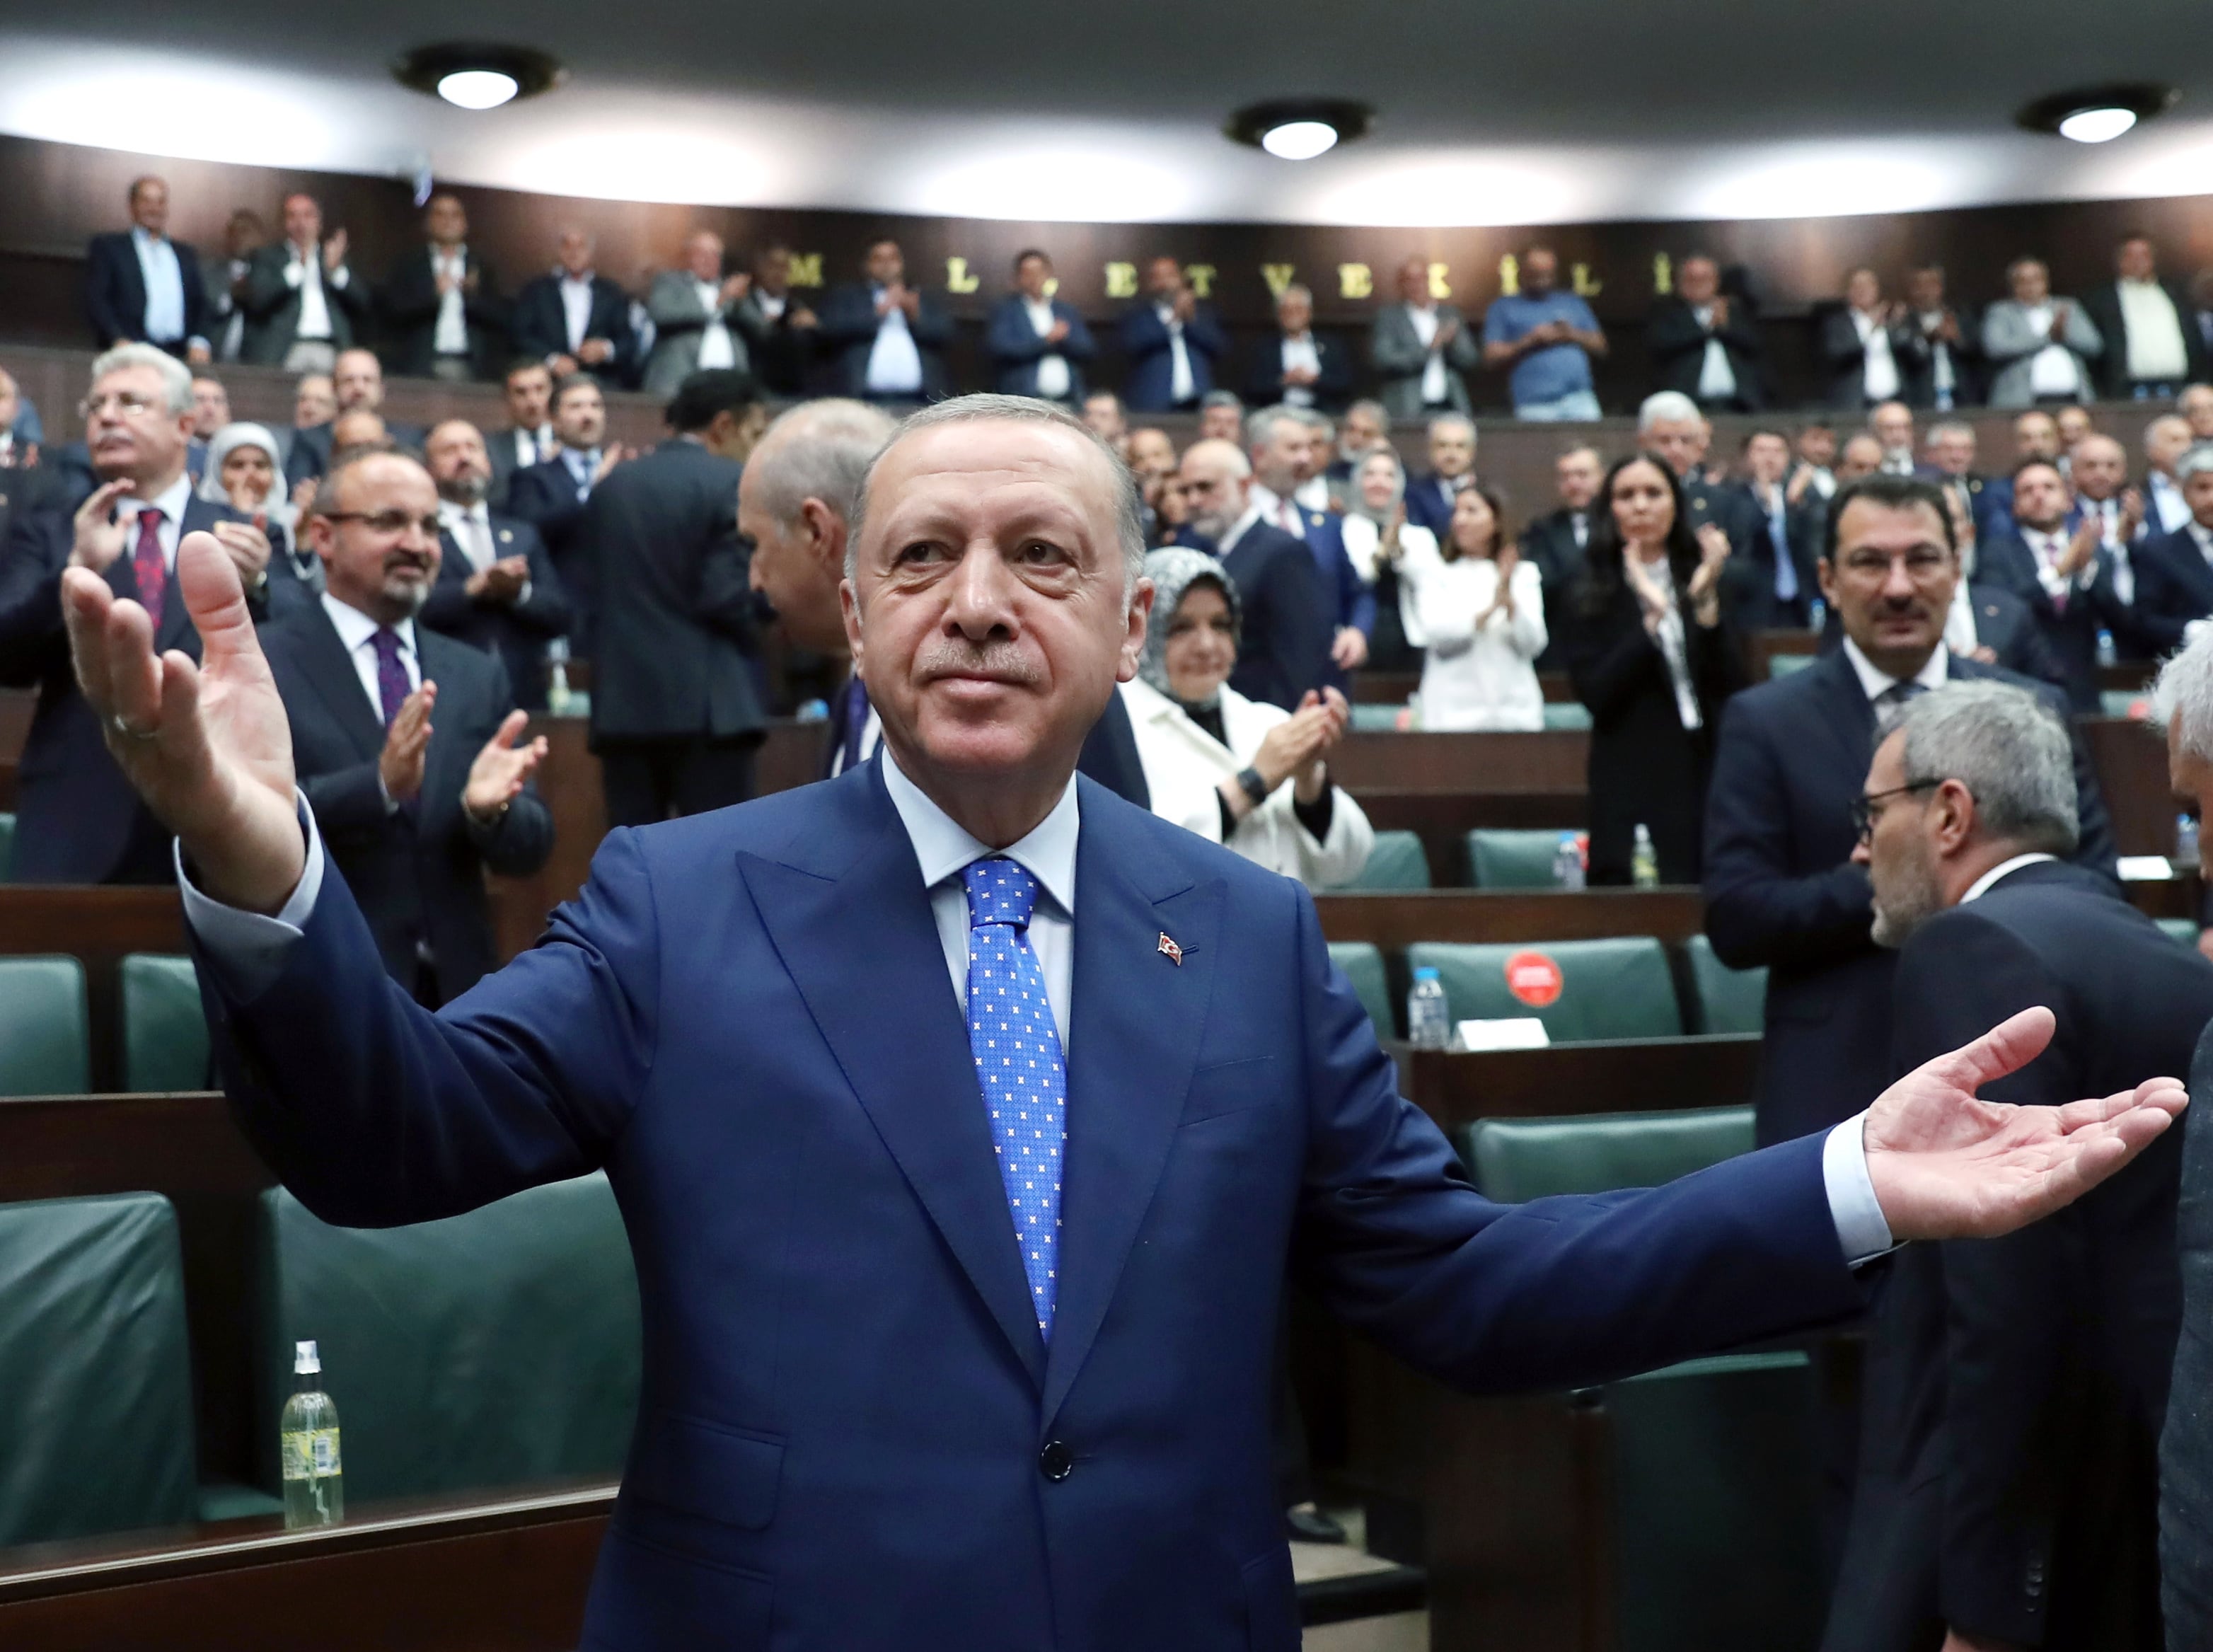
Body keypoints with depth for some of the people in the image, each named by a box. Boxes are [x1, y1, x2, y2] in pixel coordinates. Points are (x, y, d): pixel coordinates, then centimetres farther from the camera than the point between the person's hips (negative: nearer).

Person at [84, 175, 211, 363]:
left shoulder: (186, 255, 24)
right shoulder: (107, 247, 13)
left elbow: (201, 305, 18)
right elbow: (95, 301, 3)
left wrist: (199, 342, -1)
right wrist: (118, 339, -13)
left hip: (180, 355, 3)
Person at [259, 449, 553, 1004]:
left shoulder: (479, 676, 7)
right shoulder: (257, 665, -5)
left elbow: (529, 850, 4)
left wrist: (488, 807, -17)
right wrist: (379, 785, -27)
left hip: (456, 989, 4)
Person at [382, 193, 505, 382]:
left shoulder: (480, 266, 14)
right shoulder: (408, 265, 11)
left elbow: (500, 317, 7)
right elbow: (393, 310, -1)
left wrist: (473, 295, -11)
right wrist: (434, 293, -14)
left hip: (471, 367, 1)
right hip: (421, 366, -1)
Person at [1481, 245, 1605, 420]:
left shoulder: (1573, 303, 21)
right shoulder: (1503, 307, 12)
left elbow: (1600, 346, 19)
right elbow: (1491, 357, 3)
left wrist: (1574, 335, -1)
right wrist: (1530, 341, -7)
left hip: (1580, 400, 3)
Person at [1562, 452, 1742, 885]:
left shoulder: (1706, 582, 11)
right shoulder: (1592, 599, 4)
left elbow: (1730, 684, -1)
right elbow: (1595, 694, -11)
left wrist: (1706, 601, -12)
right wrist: (1654, 616, -13)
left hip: (1706, 773, 2)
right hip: (1630, 784, -2)